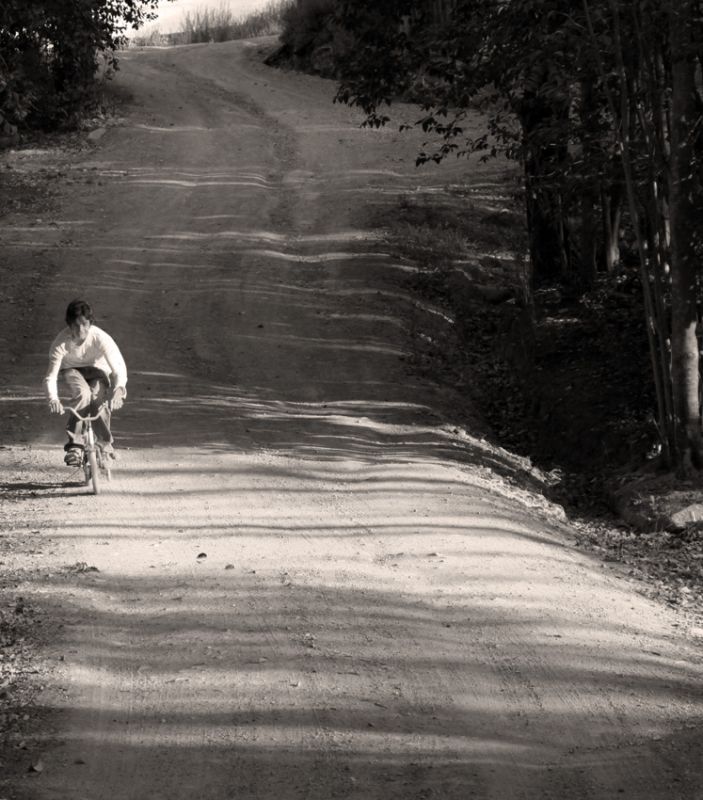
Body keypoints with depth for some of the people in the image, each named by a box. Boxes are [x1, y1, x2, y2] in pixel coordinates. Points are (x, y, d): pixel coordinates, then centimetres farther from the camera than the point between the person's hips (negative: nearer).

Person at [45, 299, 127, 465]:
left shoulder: (101, 338, -29)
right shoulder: (61, 343, -29)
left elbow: (119, 367, -33)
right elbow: (51, 376, -30)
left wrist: (119, 389, -53)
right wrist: (53, 399, -50)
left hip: (96, 370, 1)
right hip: (70, 371, -1)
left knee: (98, 397, -29)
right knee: (82, 393, -34)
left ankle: (105, 445, -5)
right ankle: (74, 444, -23)